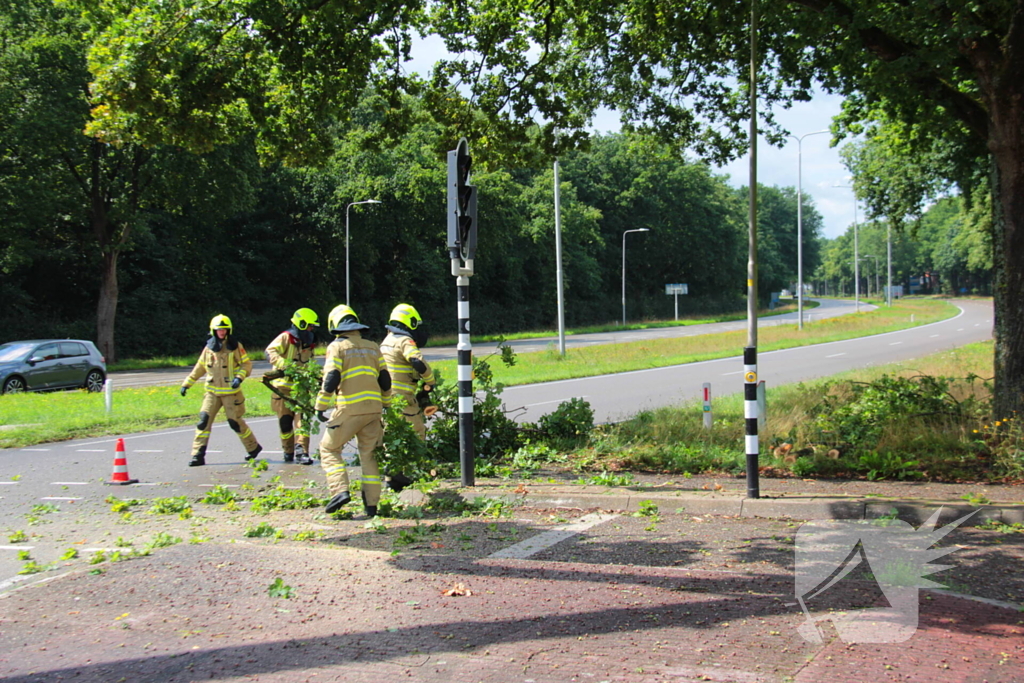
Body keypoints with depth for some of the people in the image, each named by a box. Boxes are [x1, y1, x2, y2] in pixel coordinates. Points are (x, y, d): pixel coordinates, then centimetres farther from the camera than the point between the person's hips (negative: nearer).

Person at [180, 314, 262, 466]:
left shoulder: (235, 346, -3)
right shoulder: (209, 348, 8)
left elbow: (246, 364, -3)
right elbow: (199, 368, 16)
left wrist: (239, 377, -21)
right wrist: (186, 384, 15)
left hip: (231, 392, -3)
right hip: (212, 391, 3)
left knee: (235, 422, 2)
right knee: (204, 420, -9)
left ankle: (253, 447, 24)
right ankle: (198, 455, -6)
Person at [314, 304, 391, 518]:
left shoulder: (337, 346, -1)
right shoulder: (372, 347, 15)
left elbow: (331, 379, -11)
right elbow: (385, 379, 14)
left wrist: (320, 407, -4)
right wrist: (386, 404, 26)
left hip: (349, 409, -5)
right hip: (373, 408, 5)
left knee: (329, 448, 9)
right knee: (368, 454, 13)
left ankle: (340, 490, -9)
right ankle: (372, 504, 10)